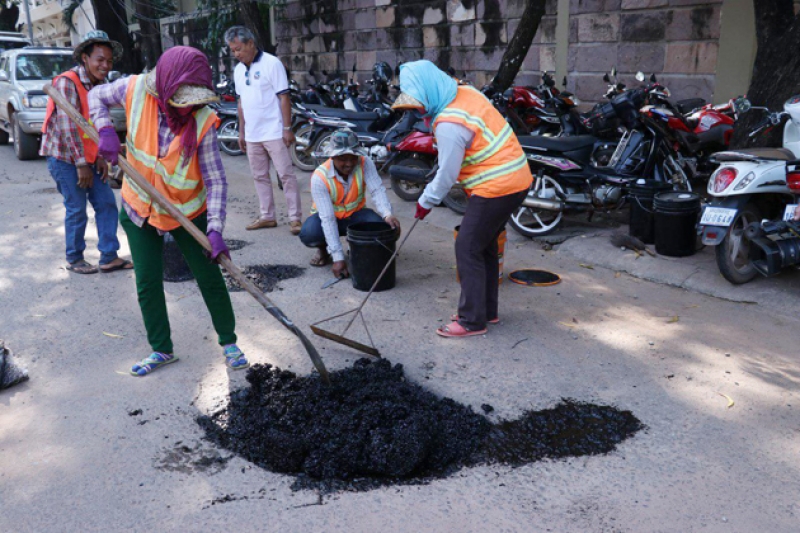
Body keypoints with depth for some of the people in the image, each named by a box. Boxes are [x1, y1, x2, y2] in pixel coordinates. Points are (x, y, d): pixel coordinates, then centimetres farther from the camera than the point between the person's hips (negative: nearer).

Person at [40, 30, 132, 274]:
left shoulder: (100, 85, 6)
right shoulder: (67, 82, -18)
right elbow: (68, 127, -22)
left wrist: (101, 158, 3)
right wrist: (81, 164, -21)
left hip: (88, 157, 8)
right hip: (65, 157, -7)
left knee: (107, 203, 5)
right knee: (77, 209, -2)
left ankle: (109, 257, 13)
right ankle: (74, 260, 15)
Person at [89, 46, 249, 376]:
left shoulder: (202, 122, -24)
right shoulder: (135, 90, -17)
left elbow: (215, 180, -23)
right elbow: (96, 97, 4)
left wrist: (215, 230, -33)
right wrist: (106, 130, -17)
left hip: (188, 212, -2)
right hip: (139, 209, 3)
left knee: (210, 278, 5)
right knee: (147, 284, 8)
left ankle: (229, 343, 23)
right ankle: (161, 350, 24)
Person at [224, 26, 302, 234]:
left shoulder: (271, 63, -9)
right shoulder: (238, 70, 12)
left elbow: (284, 97, -11)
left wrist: (287, 129, -14)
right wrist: (241, 131, 17)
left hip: (274, 133, -7)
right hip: (252, 135, 7)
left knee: (286, 175, -4)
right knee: (260, 177, 11)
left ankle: (295, 217, 0)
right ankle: (267, 216, 20)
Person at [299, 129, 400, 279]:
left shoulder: (365, 163, -19)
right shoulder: (319, 177, -27)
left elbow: (377, 190, -29)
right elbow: (327, 219, -31)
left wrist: (387, 215, -53)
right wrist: (338, 258, -37)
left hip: (355, 214, 2)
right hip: (328, 216, -2)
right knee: (309, 234, -35)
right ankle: (323, 249, 4)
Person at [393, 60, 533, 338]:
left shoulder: (449, 124, -23)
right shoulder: (465, 92, 5)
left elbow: (447, 175, -16)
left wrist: (425, 202, -2)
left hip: (496, 188, -10)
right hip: (515, 178, 10)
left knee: (468, 249, -3)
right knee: (484, 246, 18)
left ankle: (472, 321, 4)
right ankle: (487, 310, 29)